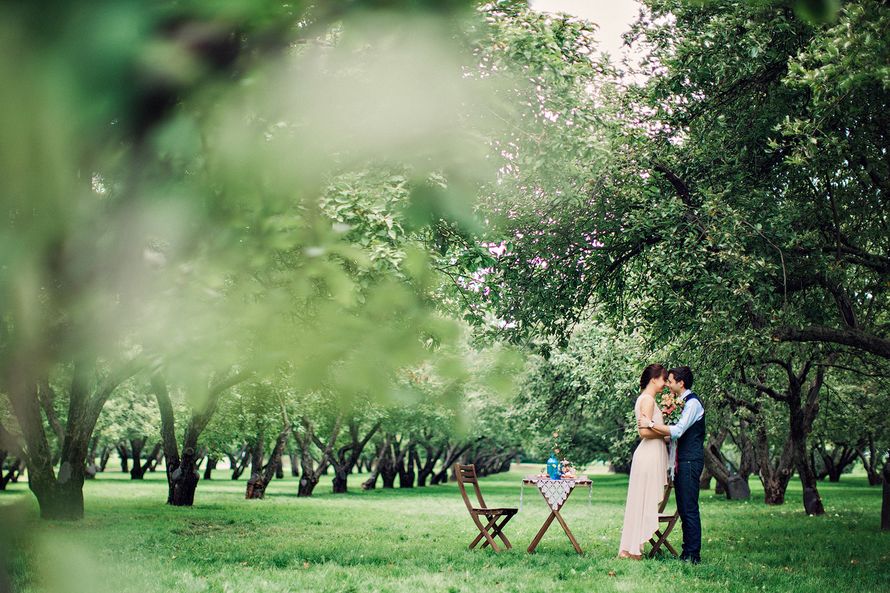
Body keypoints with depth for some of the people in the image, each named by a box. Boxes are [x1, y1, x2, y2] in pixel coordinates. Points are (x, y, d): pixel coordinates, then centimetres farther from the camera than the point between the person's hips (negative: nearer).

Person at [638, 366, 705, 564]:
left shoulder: (693, 403, -13)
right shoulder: (681, 402, 17)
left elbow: (677, 431, -23)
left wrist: (651, 424, -18)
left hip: (690, 462, -10)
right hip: (681, 462, 10)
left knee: (690, 508, -9)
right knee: (683, 509, 11)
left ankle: (693, 554, -7)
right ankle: (687, 553, 15)